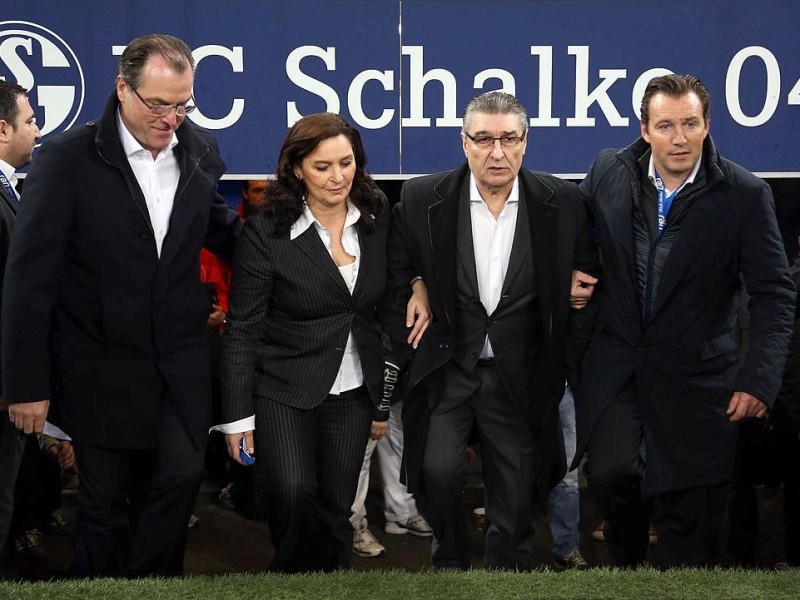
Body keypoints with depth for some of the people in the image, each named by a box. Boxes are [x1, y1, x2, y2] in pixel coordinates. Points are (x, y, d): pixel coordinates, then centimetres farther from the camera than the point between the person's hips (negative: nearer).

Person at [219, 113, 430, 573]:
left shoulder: (377, 217, 0)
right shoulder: (266, 233, -12)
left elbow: (385, 301, 11)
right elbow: (242, 330, -8)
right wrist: (238, 416, -9)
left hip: (353, 393, 3)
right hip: (283, 391, -3)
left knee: (336, 510, 7)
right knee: (293, 497, -17)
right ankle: (293, 574, 9)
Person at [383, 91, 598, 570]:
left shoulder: (563, 203, -5)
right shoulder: (422, 200, -5)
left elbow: (588, 273, 9)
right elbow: (396, 283, 3)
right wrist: (411, 355, -3)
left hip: (520, 377, 1)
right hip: (444, 369, -1)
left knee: (516, 501, 7)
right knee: (438, 470, -17)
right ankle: (450, 562, 10)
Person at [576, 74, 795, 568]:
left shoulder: (745, 195, -10)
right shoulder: (609, 172, -1)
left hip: (697, 374, -1)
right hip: (617, 360, 2)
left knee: (690, 515, 3)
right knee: (611, 470, -18)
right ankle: (626, 559, 11)